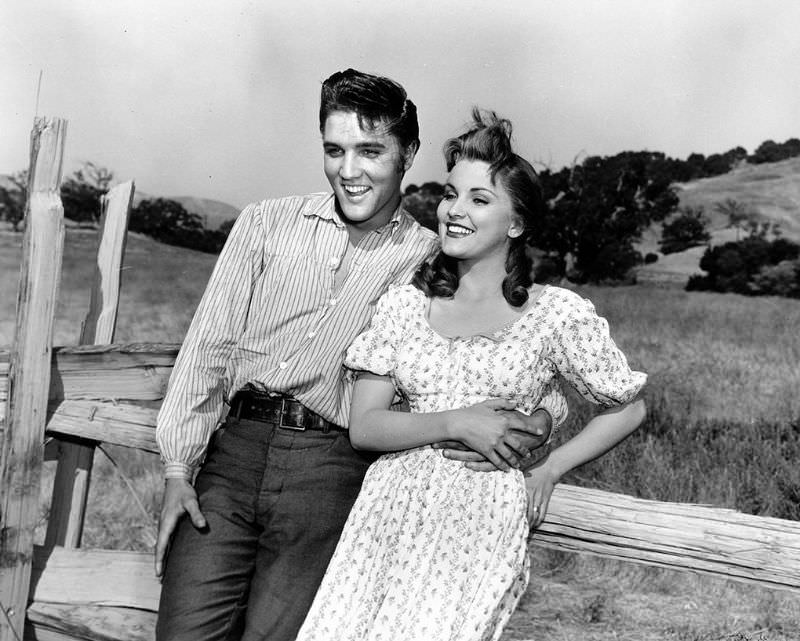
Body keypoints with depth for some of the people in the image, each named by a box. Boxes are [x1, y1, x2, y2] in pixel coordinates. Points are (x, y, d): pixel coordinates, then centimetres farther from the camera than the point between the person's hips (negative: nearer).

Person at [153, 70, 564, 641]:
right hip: (236, 445, 2)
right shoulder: (268, 223, 12)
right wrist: (179, 468, 2)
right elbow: (210, 344, 10)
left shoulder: (432, 262, 7)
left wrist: (538, 420, -12)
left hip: (334, 468, -1)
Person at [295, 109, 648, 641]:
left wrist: (549, 471, 6)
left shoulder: (557, 314, 2)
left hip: (486, 515, -2)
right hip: (393, 501, 3)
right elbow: (363, 426, 5)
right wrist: (454, 422, -8)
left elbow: (628, 408, 14)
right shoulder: (404, 304, 9)